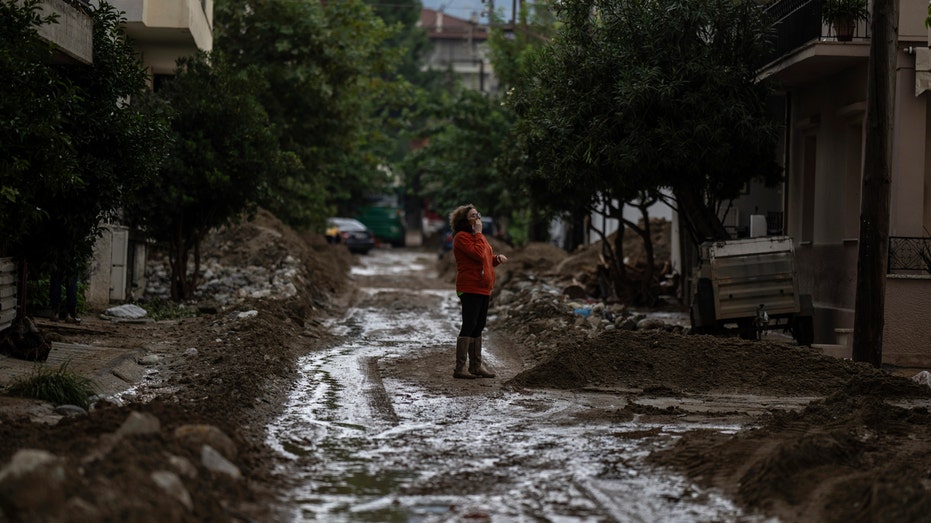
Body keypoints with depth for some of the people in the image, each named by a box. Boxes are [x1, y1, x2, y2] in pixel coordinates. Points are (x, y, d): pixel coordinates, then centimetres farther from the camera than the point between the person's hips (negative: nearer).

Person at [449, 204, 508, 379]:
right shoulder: (462, 237, -11)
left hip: (483, 289, 10)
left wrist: (497, 258, 7)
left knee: (478, 327, 13)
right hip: (470, 289, -10)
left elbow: (486, 260, 28)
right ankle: (460, 368, -8)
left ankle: (476, 366, 20)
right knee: (469, 326, -10)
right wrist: (478, 233, -15)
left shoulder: (478, 236, 20)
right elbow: (478, 255, -23)